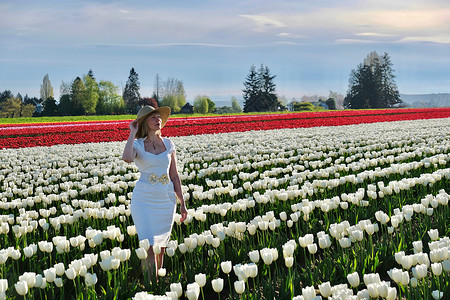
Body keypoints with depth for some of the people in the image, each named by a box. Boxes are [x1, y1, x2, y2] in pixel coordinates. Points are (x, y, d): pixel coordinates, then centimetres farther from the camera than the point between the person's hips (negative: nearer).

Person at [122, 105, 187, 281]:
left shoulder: (168, 144, 8)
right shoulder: (137, 144, -3)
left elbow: (174, 176, 11)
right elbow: (127, 158, -28)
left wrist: (182, 204, 10)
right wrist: (133, 133, -14)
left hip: (166, 199, 4)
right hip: (144, 199, -3)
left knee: (161, 246, 9)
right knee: (149, 245, -10)